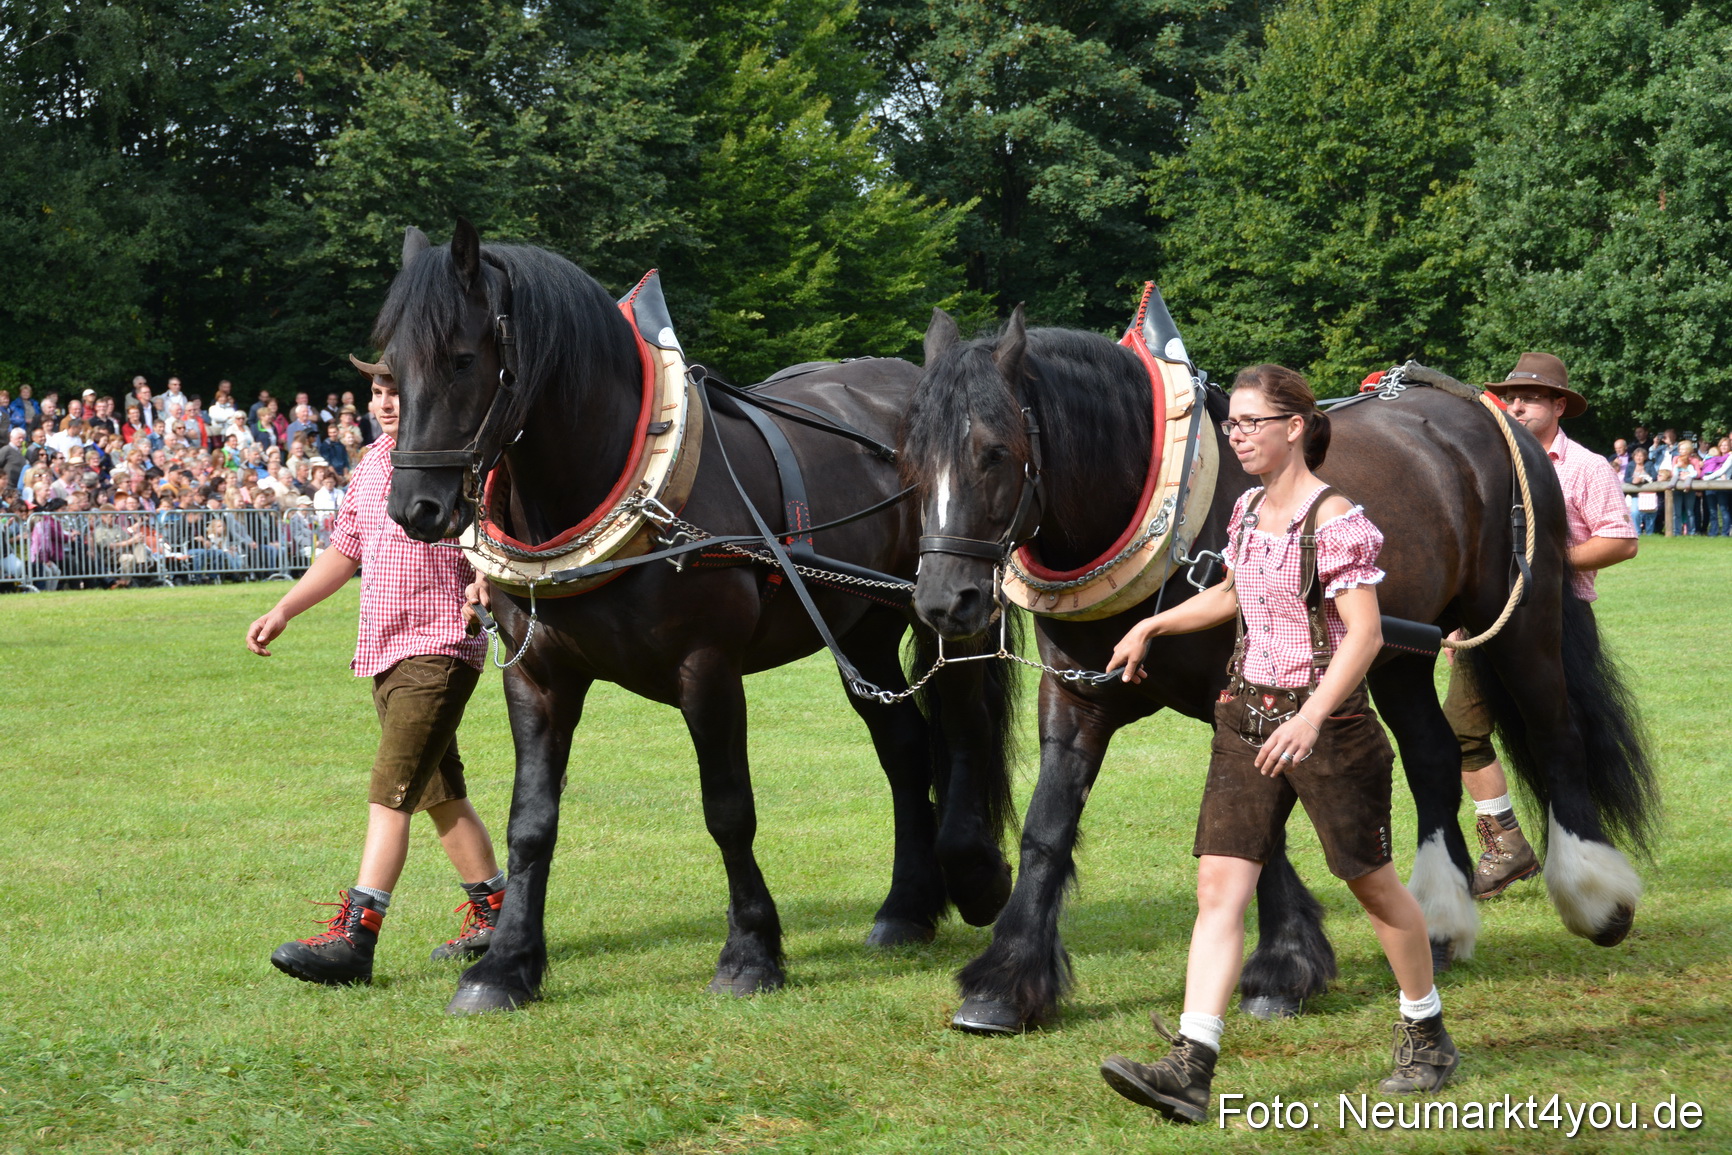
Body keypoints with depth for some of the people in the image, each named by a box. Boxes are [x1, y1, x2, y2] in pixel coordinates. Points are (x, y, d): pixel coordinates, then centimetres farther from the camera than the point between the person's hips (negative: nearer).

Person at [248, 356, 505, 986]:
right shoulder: (372, 467, 15)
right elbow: (343, 551, 23)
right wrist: (282, 611, 16)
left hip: (440, 650, -9)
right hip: (383, 652, 9)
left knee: (390, 793, -15)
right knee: (440, 793, 15)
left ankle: (354, 936, -20)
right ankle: (494, 913, 27)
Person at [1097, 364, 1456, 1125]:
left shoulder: (1336, 520, -15)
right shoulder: (1248, 510, 8)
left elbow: (1365, 635, -22)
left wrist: (1311, 717, -33)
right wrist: (1152, 626, 24)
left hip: (1328, 724, -7)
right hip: (1247, 719, 7)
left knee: (1372, 884, 10)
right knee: (1218, 885, -5)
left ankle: (1428, 1039, 30)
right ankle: (1190, 1069, -12)